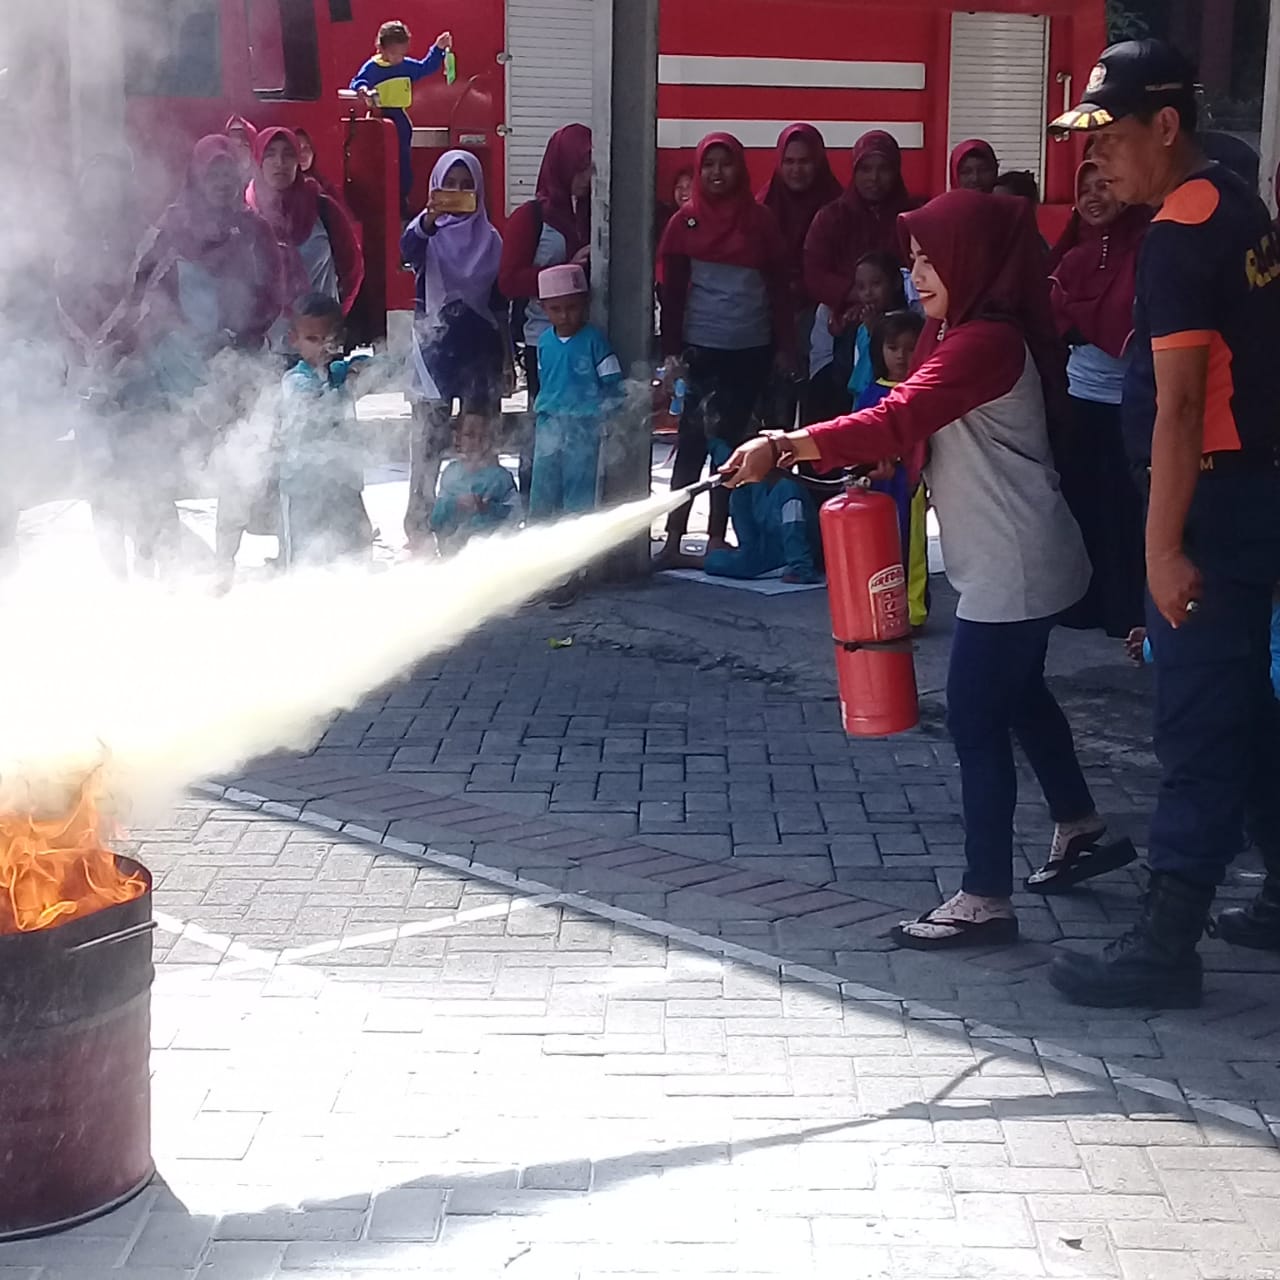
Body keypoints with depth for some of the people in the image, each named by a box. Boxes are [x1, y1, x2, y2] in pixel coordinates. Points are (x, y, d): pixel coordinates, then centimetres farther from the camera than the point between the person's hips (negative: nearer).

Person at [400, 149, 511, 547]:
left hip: (480, 348, 3)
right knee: (428, 438, -4)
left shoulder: (489, 238, 10)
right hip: (436, 347, -3)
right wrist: (428, 219, -44)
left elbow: (500, 300, 14)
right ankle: (419, 525, 1)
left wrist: (507, 357, 13)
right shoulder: (428, 232, 1)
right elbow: (408, 251, -25)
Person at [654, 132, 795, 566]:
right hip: (701, 346, -1)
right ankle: (673, 540, -4)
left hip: (752, 349, 1)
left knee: (731, 438, 6)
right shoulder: (686, 221, 2)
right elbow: (672, 289, 1)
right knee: (694, 438, -5)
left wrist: (785, 346, 1)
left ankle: (718, 537, 12)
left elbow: (779, 286, 6)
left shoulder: (760, 220, 5)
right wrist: (671, 350, -5)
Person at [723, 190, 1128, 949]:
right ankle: (1080, 828, 43)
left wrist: (785, 447, -37)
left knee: (977, 720, -8)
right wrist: (886, 459, -6)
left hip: (1012, 567, -11)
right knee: (1018, 695, 25)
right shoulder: (964, 333, 13)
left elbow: (896, 421, -33)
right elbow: (920, 429, 14)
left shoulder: (984, 342, -21)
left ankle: (986, 900, -2)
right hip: (1009, 562, 11)